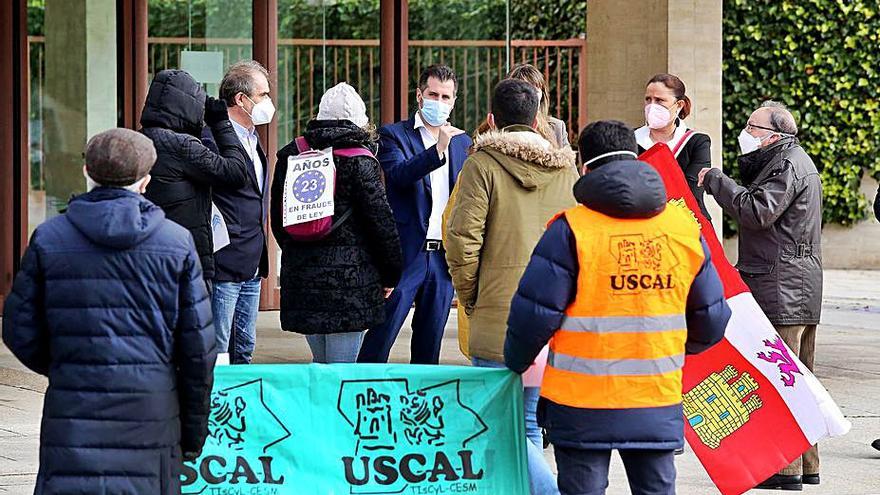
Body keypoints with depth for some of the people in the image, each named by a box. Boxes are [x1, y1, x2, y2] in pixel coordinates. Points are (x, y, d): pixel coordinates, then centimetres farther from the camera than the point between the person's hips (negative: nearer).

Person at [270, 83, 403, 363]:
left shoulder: (289, 157, 9)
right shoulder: (359, 161, -8)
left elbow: (277, 219, 16)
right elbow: (381, 221, -6)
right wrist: (391, 274, 5)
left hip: (300, 276, 6)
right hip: (350, 277, -5)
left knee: (320, 363, 18)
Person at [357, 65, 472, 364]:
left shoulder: (462, 143, 15)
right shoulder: (394, 135, 0)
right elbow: (399, 174, -20)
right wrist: (439, 149, -32)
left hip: (444, 257, 5)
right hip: (406, 253, -5)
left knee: (430, 343, 9)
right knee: (382, 333, -7)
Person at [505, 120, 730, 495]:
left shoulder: (571, 229, -10)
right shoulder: (684, 227, 4)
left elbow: (535, 313, -11)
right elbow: (711, 318, 10)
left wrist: (515, 364, 9)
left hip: (582, 405, -3)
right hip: (659, 404, 3)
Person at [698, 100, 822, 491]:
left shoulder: (788, 165, -12)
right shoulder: (797, 161, 21)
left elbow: (758, 211, -22)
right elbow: (756, 195, 20)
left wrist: (714, 180, -14)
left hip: (781, 290, -11)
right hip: (804, 287, 11)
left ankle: (785, 468, -11)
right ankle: (806, 464, 20)